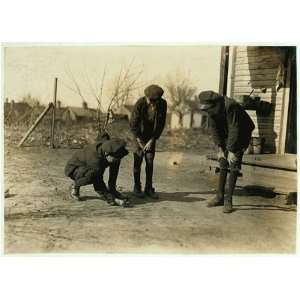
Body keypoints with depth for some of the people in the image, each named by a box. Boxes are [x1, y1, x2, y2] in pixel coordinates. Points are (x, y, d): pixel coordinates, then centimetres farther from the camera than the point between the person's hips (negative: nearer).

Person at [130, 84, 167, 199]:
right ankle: (137, 187, 9)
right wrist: (140, 142, -14)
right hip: (138, 135, -2)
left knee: (150, 161, 0)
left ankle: (149, 188, 8)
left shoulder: (163, 104, -16)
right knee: (138, 161, -3)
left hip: (152, 136, 2)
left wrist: (151, 141, -11)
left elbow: (161, 124, -9)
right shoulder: (140, 103, -24)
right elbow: (133, 124, -17)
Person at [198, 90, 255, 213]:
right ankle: (219, 197, 9)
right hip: (226, 135, 7)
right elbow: (214, 128, -5)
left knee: (234, 166, -11)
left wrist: (232, 151, -30)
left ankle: (228, 200, -7)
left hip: (241, 135, -6)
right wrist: (220, 148, -10)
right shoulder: (211, 109, -11)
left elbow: (234, 129, -32)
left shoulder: (230, 106, -33)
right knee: (223, 165, 3)